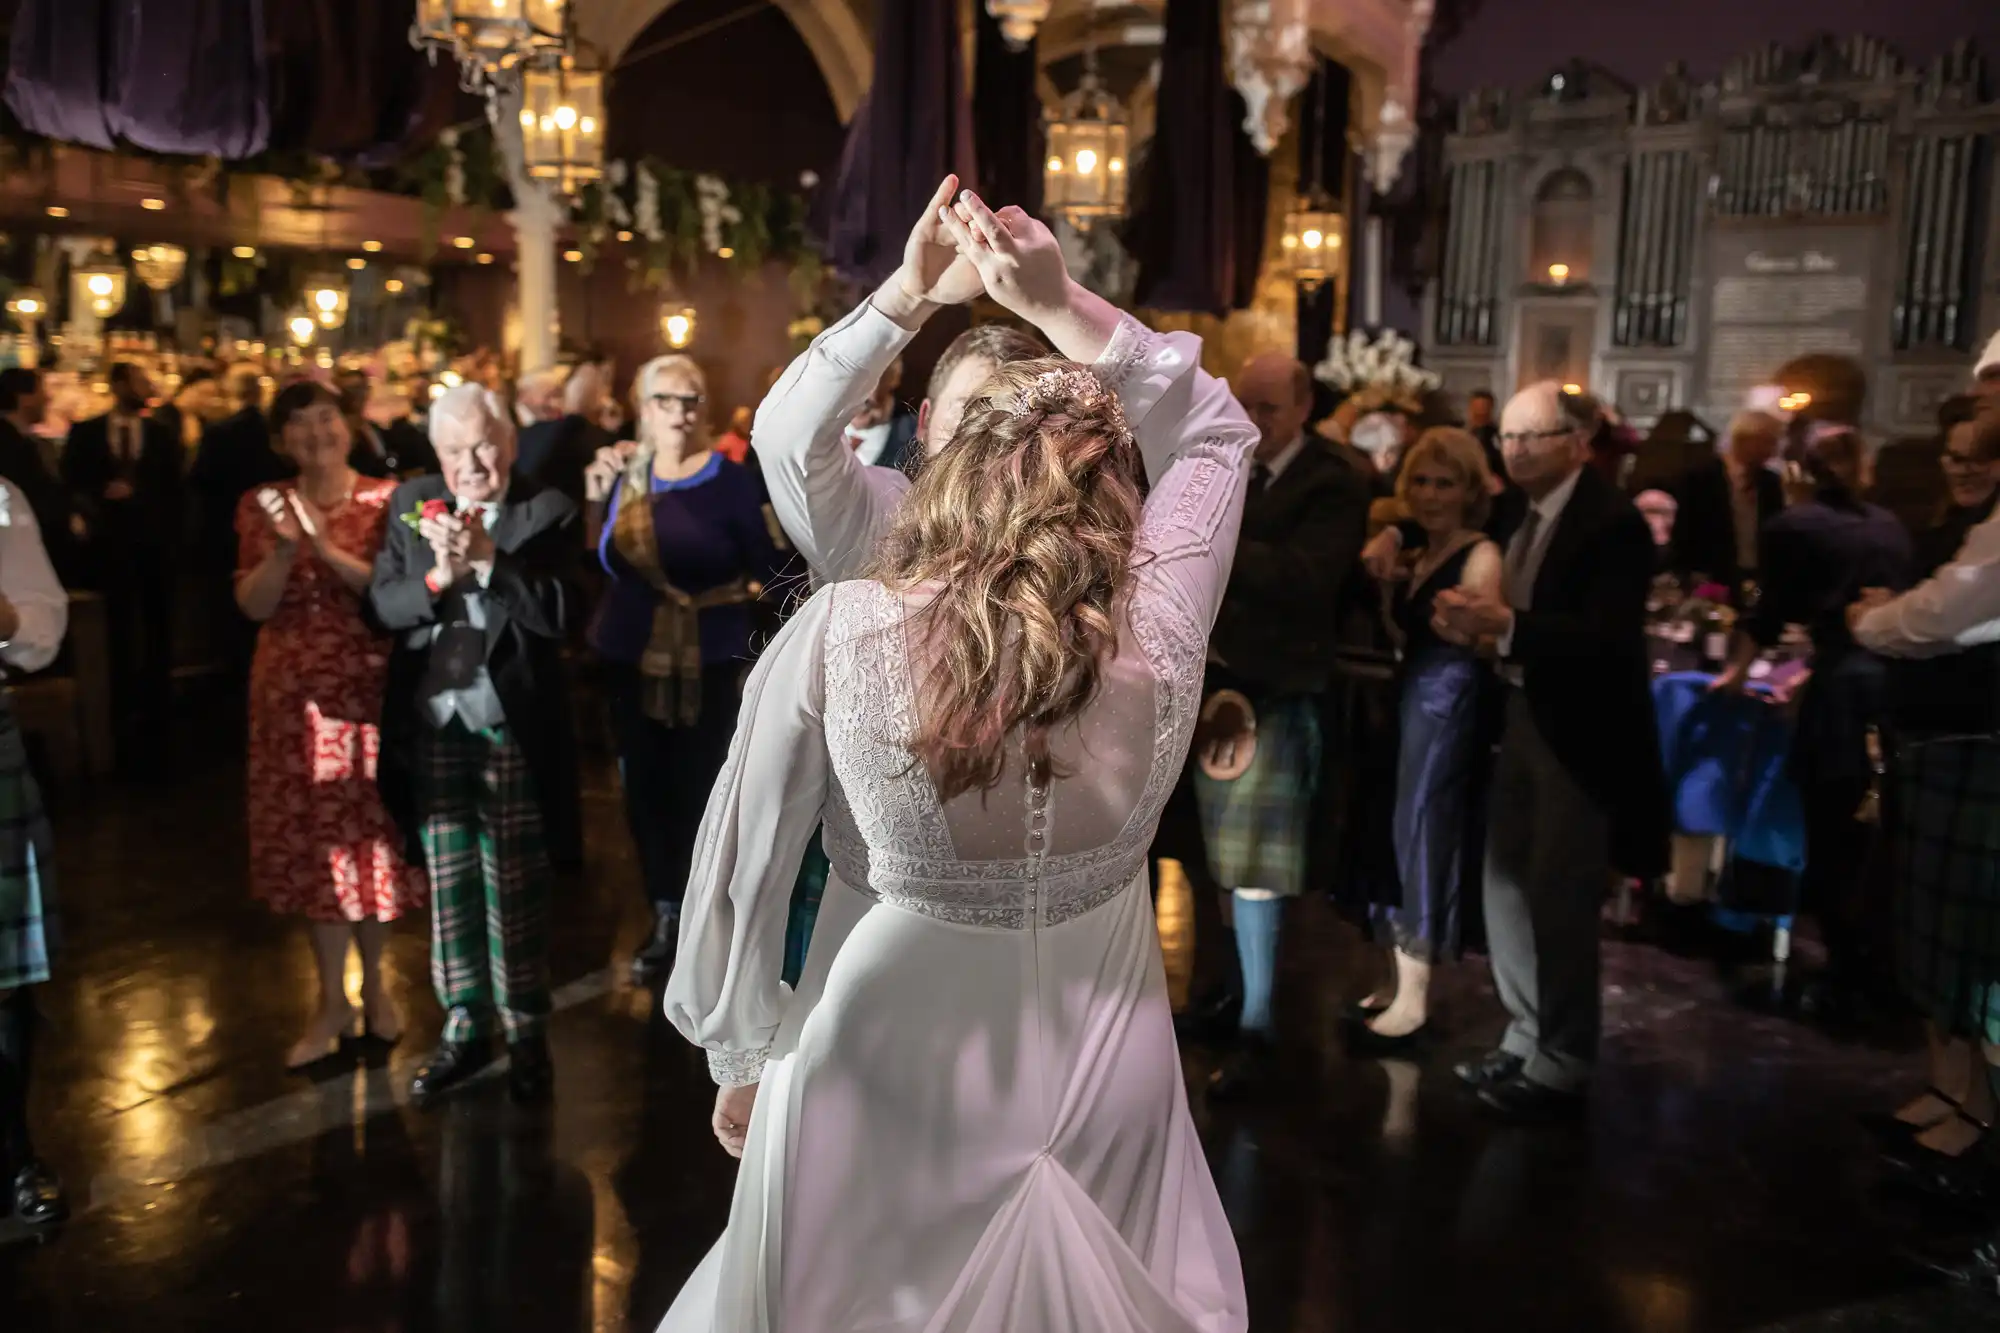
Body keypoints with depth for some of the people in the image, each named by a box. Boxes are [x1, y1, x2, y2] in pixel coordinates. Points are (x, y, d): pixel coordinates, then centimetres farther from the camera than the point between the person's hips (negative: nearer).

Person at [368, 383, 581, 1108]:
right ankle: (464, 1026, 26)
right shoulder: (411, 503, 6)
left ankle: (527, 1033, 19)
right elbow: (383, 603, 1)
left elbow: (559, 614, -14)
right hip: (432, 723, 4)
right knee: (449, 885, 12)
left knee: (515, 887, 5)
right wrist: (439, 577, -17)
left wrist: (487, 559, -24)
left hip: (512, 727, -3)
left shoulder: (548, 511, -4)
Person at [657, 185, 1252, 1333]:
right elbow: (1217, 429, 4)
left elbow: (740, 868, -8)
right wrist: (1062, 305, 1)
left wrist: (745, 1058, 7)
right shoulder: (1159, 637, -14)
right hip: (1101, 1087, 2)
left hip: (882, 1084, -1)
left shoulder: (836, 633, -18)